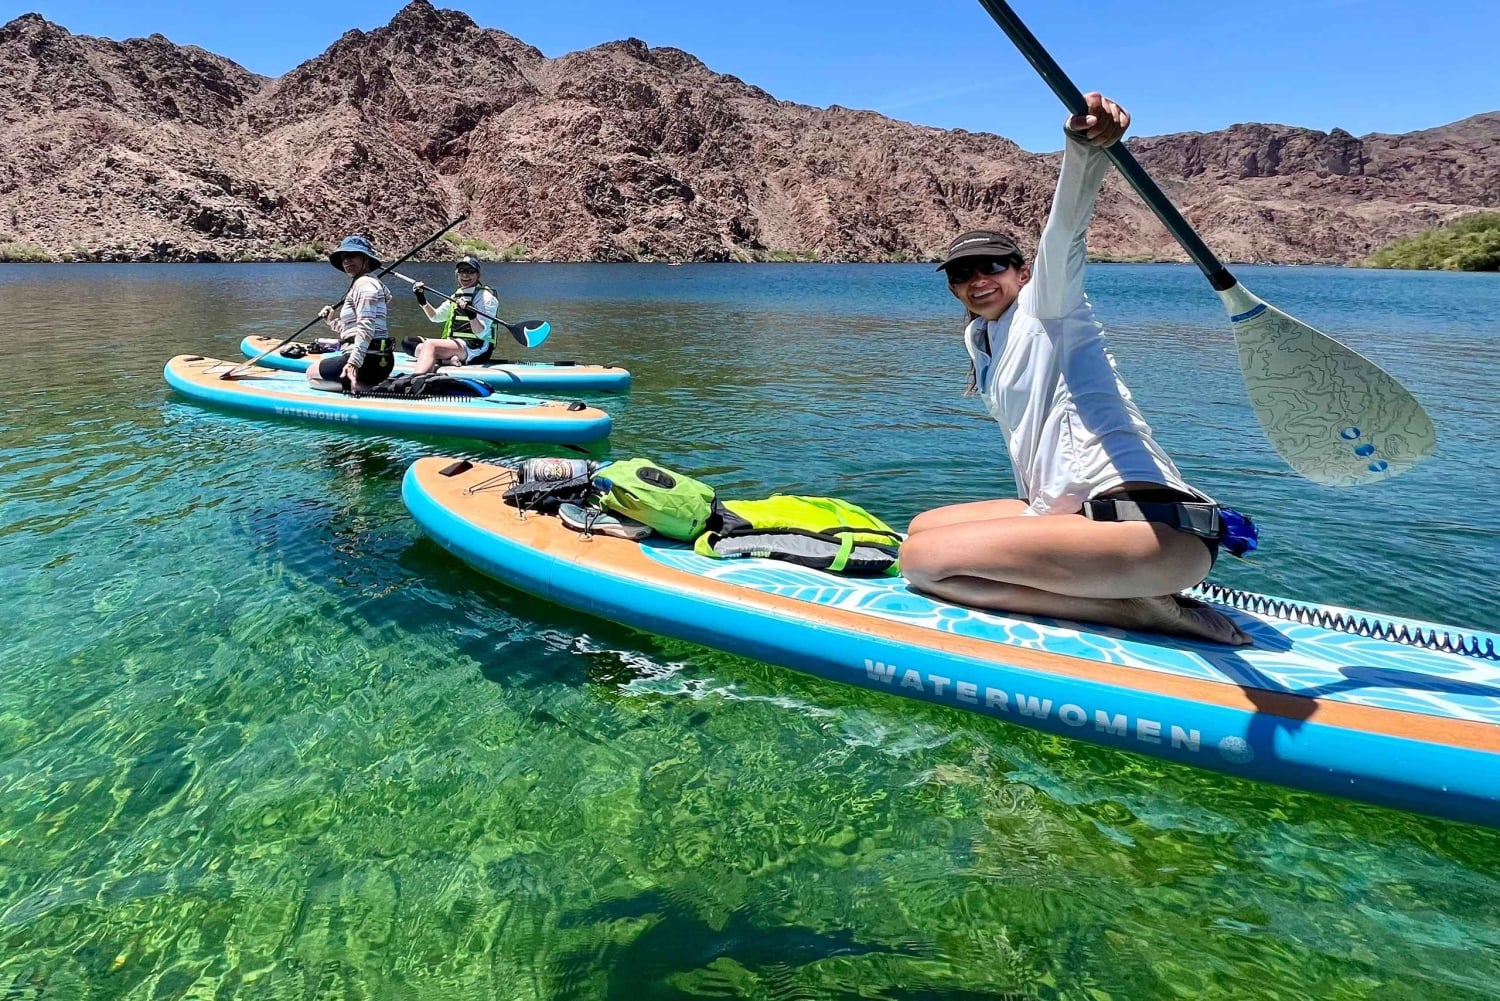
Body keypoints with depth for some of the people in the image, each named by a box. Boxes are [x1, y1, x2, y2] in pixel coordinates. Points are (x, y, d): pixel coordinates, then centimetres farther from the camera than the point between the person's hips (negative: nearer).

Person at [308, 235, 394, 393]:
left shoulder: (365, 284, -11)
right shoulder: (360, 284, 22)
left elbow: (366, 328, -25)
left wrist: (353, 363, -33)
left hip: (369, 361, -10)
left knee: (311, 373, 7)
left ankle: (365, 388, -11)